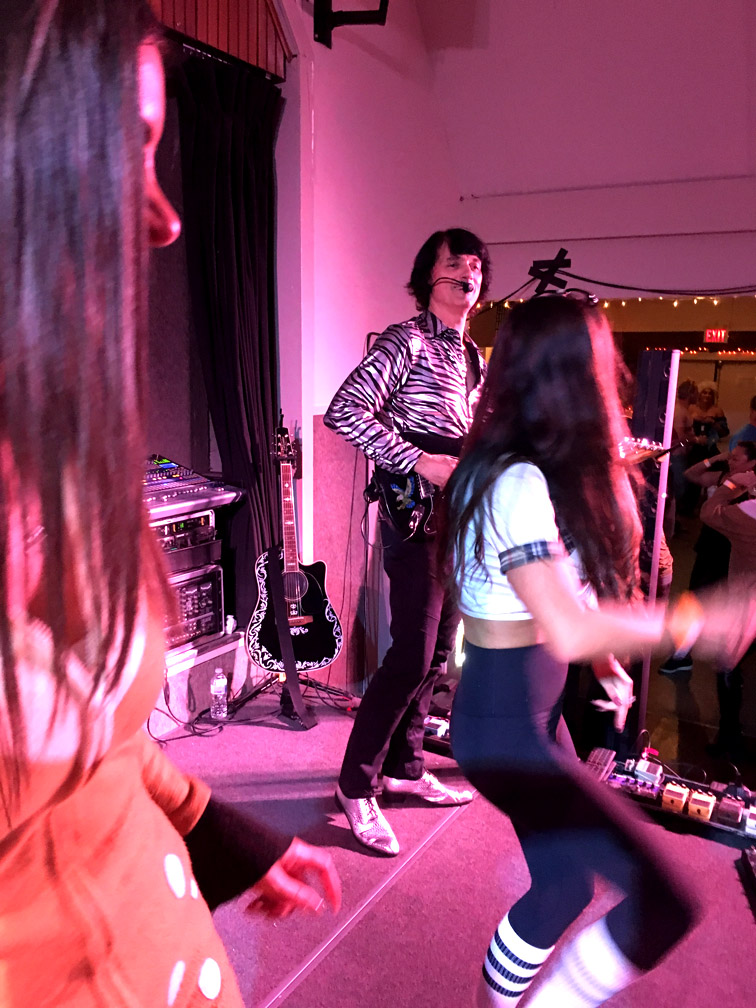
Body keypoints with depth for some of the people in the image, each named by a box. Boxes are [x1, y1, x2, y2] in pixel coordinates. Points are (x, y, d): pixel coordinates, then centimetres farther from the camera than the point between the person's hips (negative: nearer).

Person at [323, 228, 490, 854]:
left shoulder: (473, 356, 18)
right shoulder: (408, 341, -9)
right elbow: (344, 411, -20)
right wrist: (418, 462, -21)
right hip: (416, 518, -9)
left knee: (436, 656, 14)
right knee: (410, 659, -9)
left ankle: (403, 768, 29)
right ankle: (357, 786, 7)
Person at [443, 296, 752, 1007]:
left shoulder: (519, 472, 6)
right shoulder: (518, 485, -24)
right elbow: (569, 629, -30)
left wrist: (607, 664, 7)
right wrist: (695, 623, -19)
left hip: (535, 712, 10)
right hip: (505, 728, -9)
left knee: (563, 885, 23)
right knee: (664, 902, -7)